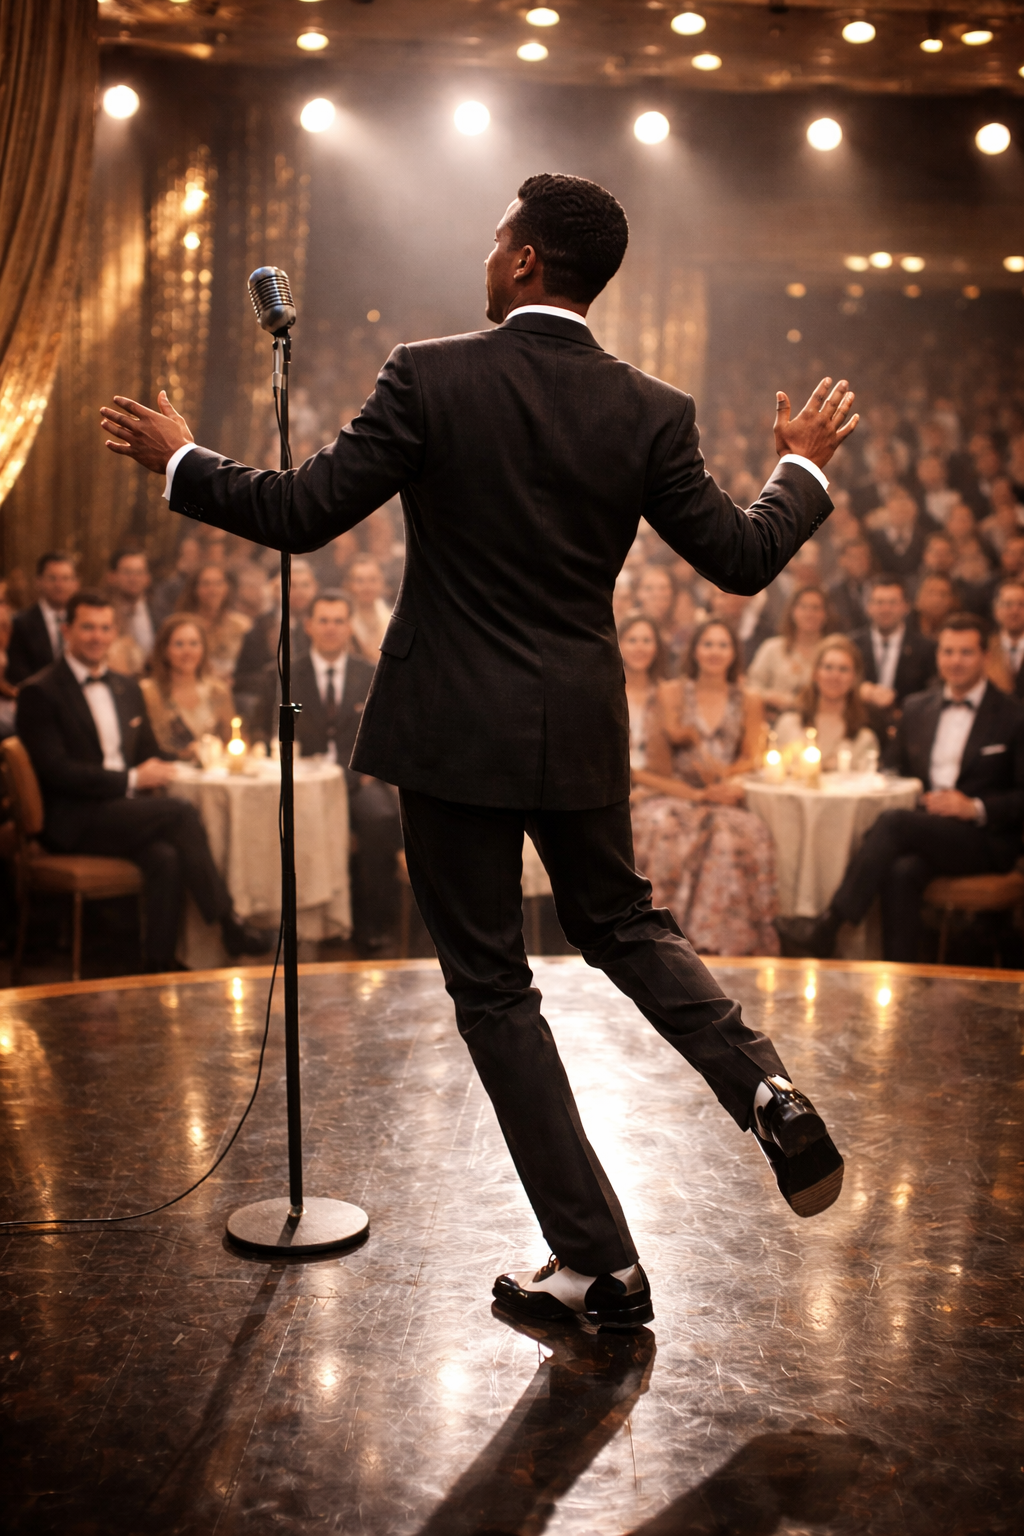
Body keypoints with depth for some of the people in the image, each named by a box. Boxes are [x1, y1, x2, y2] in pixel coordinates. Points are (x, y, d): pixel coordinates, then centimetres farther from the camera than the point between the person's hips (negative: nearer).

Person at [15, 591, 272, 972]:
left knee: (164, 856, -29)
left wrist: (157, 770, -1)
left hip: (125, 809, 6)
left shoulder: (127, 688, 19)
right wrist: (130, 780, -16)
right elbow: (56, 770, -13)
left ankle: (160, 964, -23)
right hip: (70, 821, -6)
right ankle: (228, 921, -20)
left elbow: (150, 753, 25)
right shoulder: (39, 693, -4)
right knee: (180, 812, -27)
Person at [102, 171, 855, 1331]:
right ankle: (762, 1085, 5)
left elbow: (299, 514, -11)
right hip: (580, 730, 4)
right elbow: (742, 558, 2)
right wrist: (803, 466, 22)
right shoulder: (649, 412, -2)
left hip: (455, 731, -4)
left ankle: (600, 1268, 12)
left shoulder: (431, 378, -11)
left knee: (491, 987, 7)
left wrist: (177, 462, 6)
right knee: (619, 923, 28)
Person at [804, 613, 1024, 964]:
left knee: (893, 821, -32)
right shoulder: (916, 707, 19)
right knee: (902, 872, -33)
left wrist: (976, 807, -15)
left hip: (986, 840, -4)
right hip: (921, 825, 4)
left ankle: (831, 921, -32)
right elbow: (898, 772, 23)